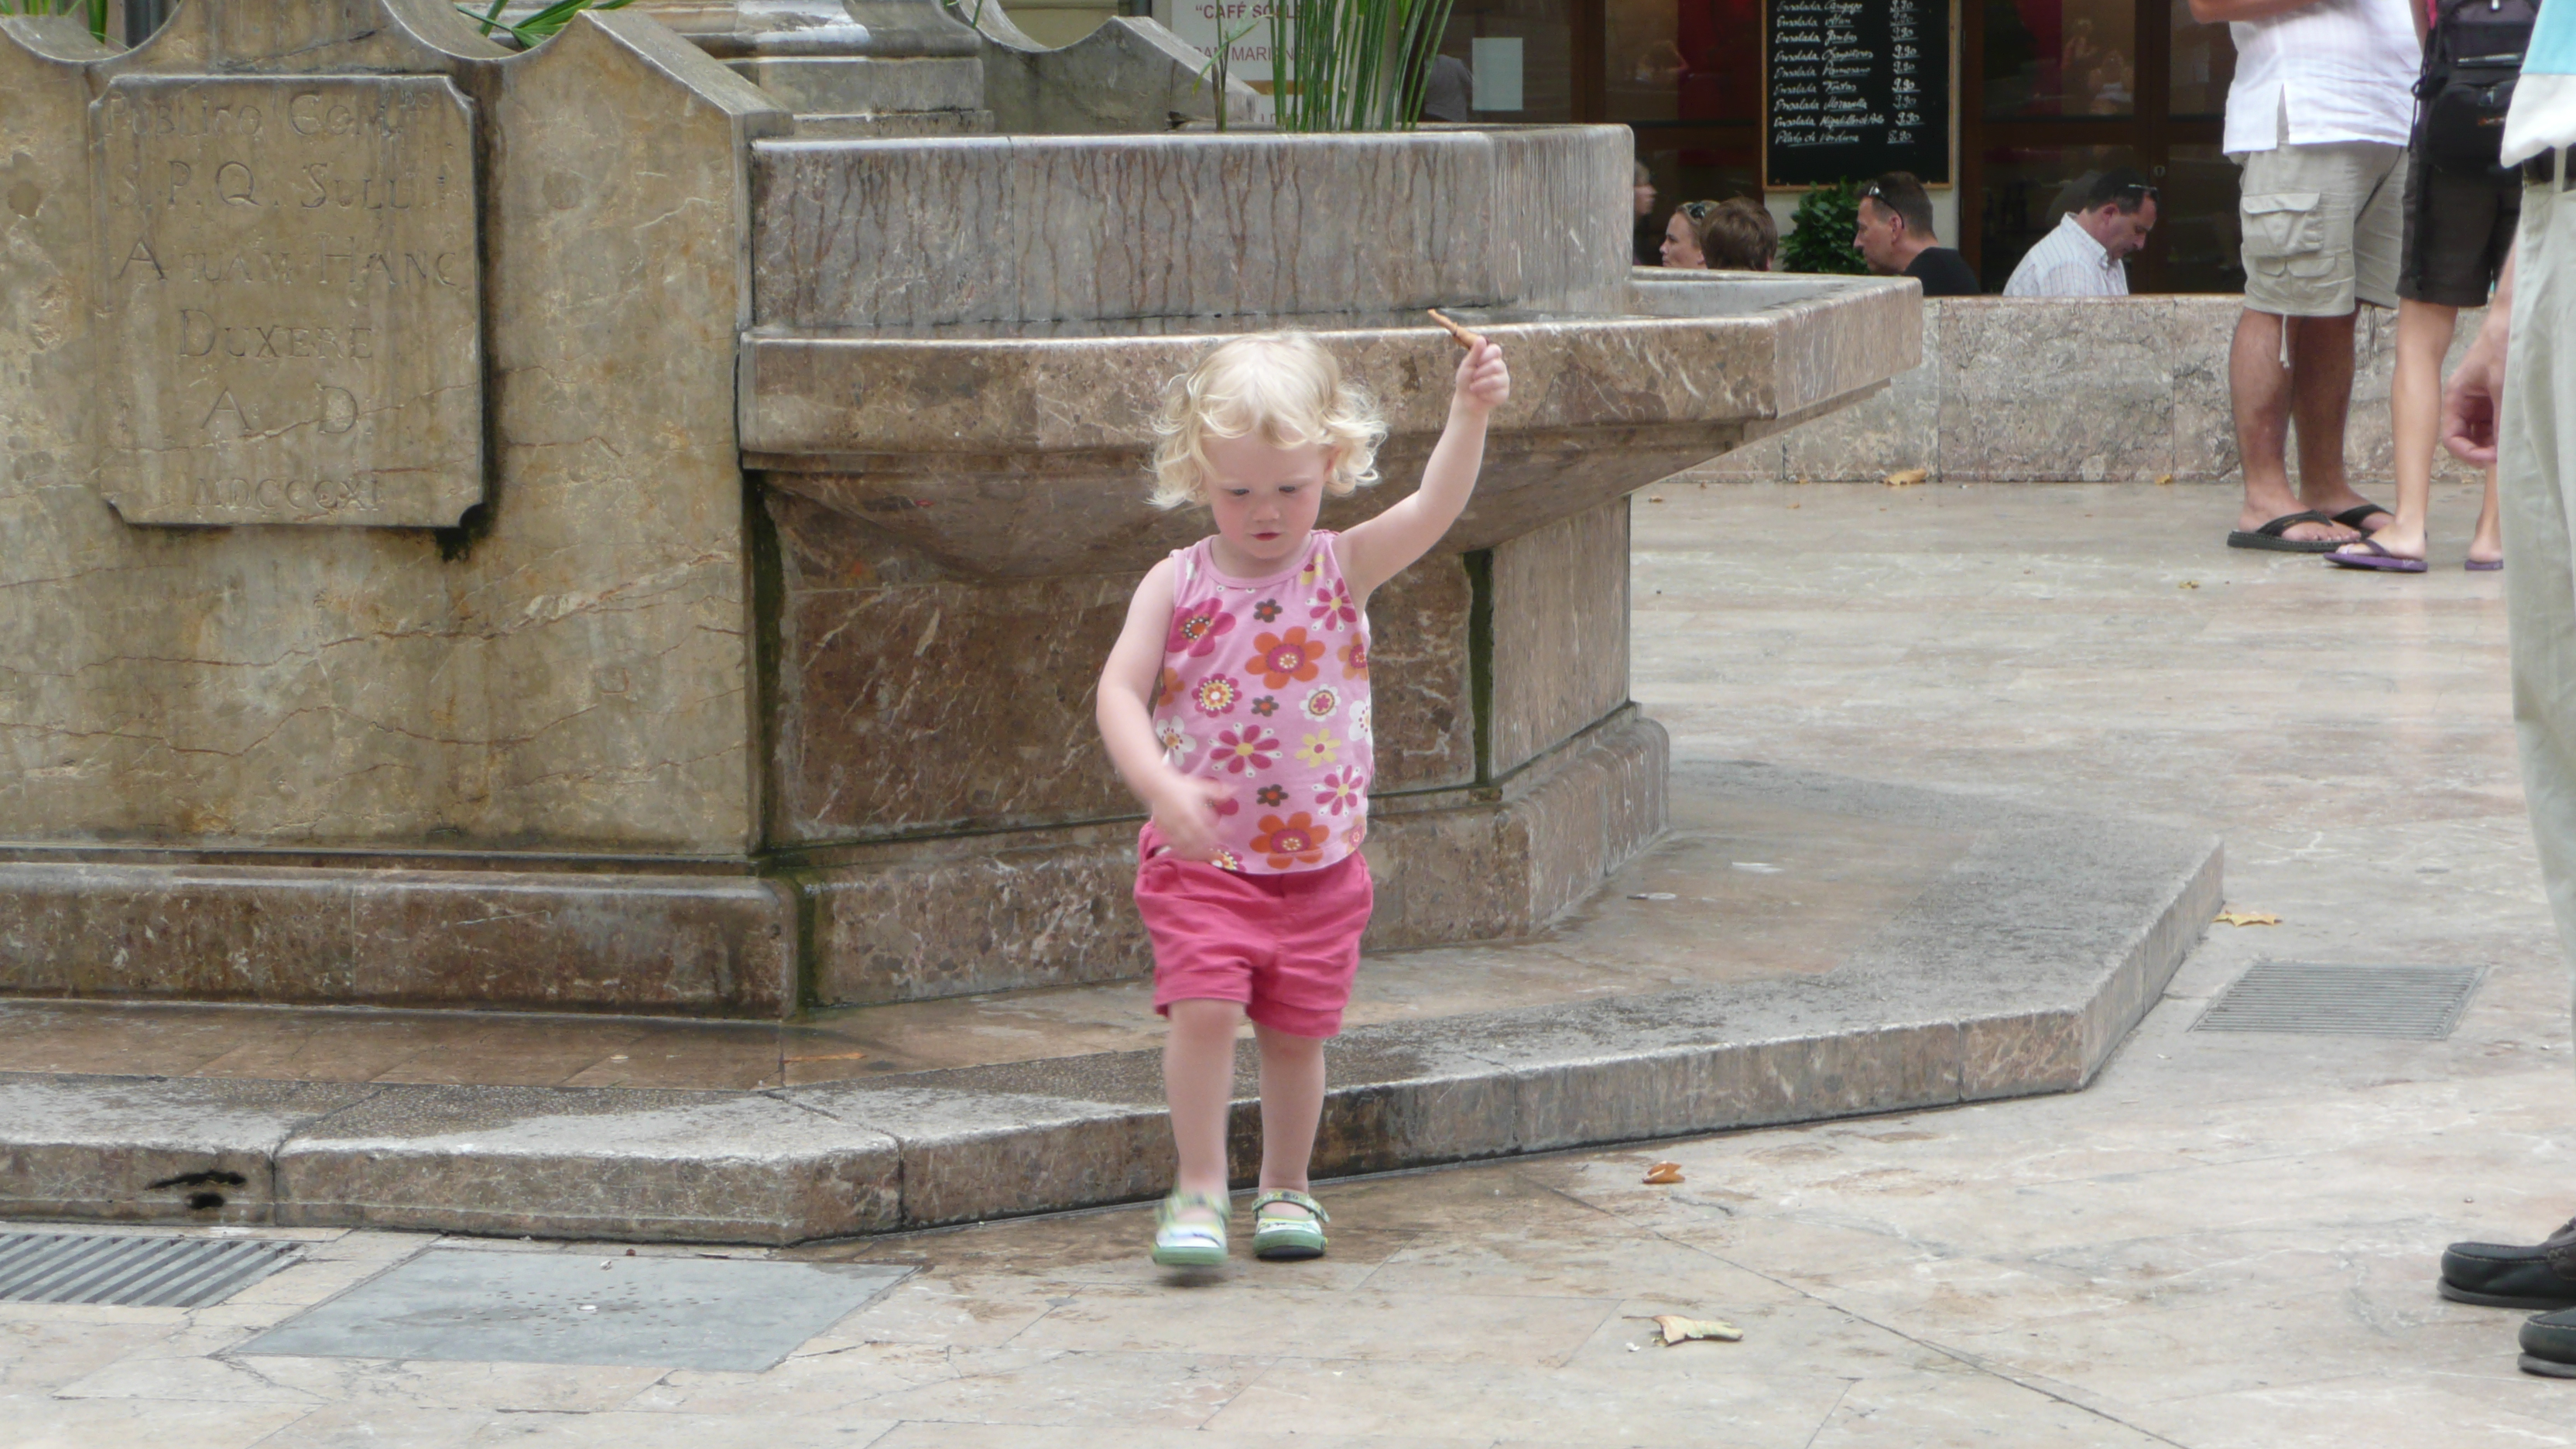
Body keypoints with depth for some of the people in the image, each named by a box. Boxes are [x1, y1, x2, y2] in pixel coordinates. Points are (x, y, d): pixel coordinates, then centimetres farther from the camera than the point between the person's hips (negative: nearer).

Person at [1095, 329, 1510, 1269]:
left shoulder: (1344, 568, -3)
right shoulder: (1177, 585, -5)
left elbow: (1435, 506, -18)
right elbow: (1119, 691, -11)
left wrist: (1470, 414, -33)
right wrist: (1163, 787, -26)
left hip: (1320, 862, 1)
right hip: (1201, 855, -1)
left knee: (1296, 1031, 8)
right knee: (1203, 1008, -15)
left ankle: (1285, 1189, 27)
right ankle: (1199, 1191, -2)